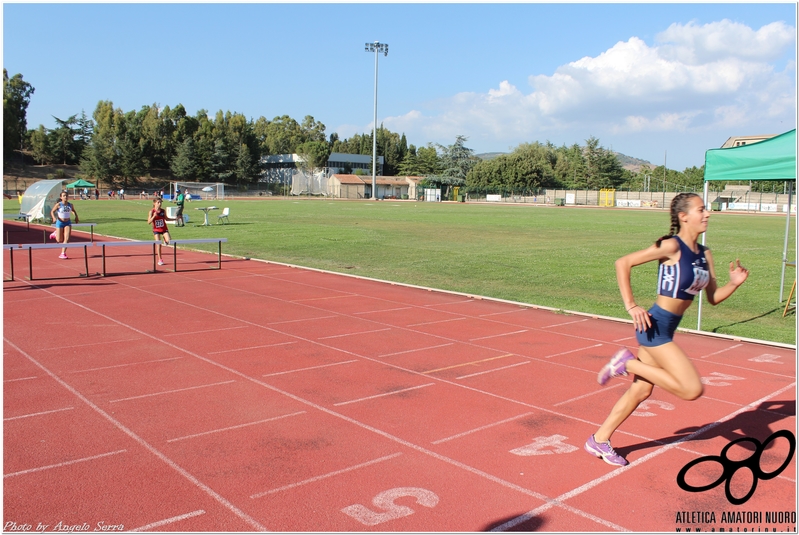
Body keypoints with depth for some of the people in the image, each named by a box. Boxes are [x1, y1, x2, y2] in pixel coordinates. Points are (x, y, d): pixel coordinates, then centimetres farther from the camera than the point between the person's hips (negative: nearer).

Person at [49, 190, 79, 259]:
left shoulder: (70, 205, -2)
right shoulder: (58, 205, -12)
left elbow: (73, 211, 18)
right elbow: (52, 211, -2)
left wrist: (76, 217, 5)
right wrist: (54, 218, -19)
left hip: (68, 222, 2)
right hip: (60, 222, -2)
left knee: (67, 239, -10)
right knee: (59, 240, 5)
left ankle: (63, 253, -2)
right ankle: (55, 234, 41)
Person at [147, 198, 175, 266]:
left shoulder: (163, 211, -2)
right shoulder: (152, 211, -10)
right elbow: (149, 222, -15)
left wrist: (175, 219, 8)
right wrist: (154, 216, -29)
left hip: (164, 229, 2)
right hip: (156, 230, -2)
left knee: (169, 241, -20)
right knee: (158, 244, -6)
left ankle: (165, 240, 19)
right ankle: (160, 260, 7)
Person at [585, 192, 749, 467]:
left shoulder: (704, 254, 9)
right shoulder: (671, 246, -15)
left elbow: (713, 297, 13)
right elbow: (623, 263, -17)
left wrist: (734, 283, -6)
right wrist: (631, 306, -20)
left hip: (666, 328, 9)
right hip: (655, 326, -9)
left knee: (641, 390, 13)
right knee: (692, 389, -12)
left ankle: (599, 441, 24)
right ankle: (629, 363, 1)